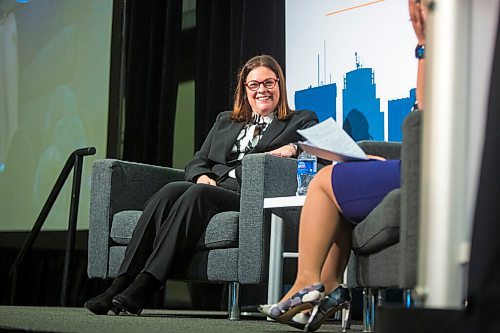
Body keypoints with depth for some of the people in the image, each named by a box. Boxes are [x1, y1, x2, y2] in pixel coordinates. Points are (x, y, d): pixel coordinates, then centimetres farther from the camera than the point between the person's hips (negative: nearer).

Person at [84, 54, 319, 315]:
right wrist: (202, 176, 0)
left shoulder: (301, 121, 21)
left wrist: (295, 148, -17)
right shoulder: (225, 121, 33)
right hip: (212, 187, 4)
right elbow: (198, 161, 23)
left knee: (197, 194, -34)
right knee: (170, 190, -30)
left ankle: (143, 287, -45)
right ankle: (121, 283, -39)